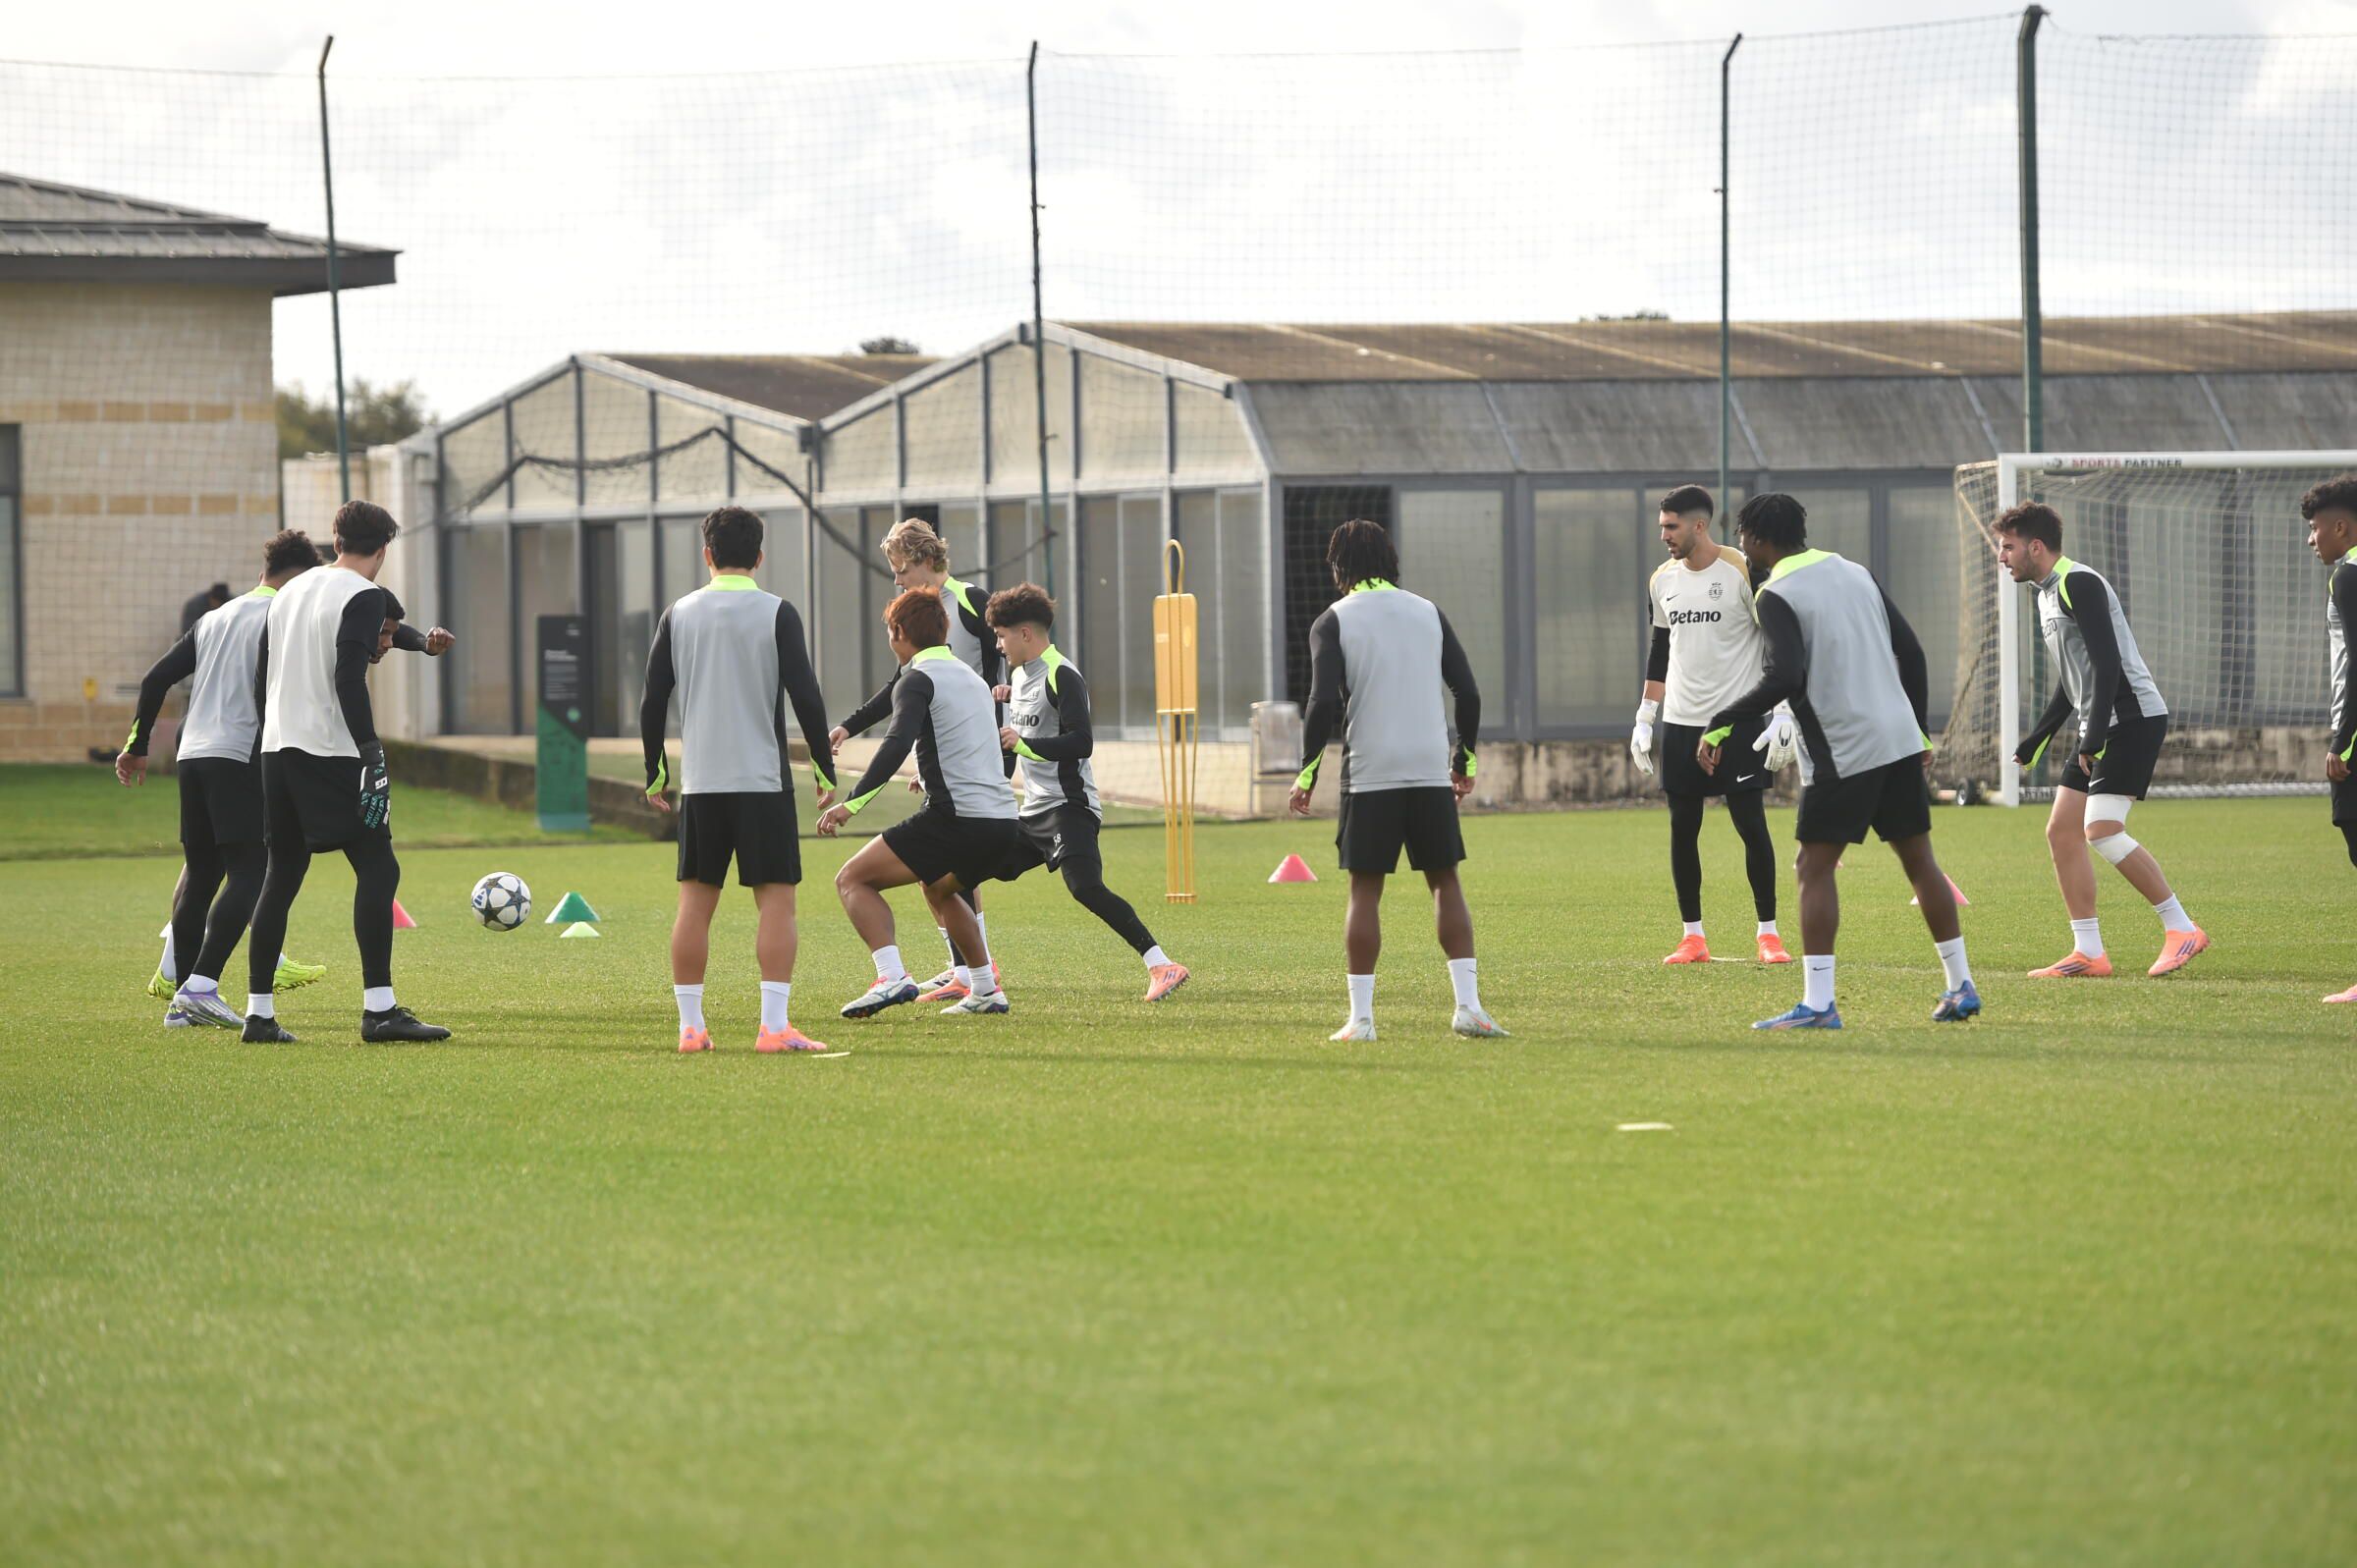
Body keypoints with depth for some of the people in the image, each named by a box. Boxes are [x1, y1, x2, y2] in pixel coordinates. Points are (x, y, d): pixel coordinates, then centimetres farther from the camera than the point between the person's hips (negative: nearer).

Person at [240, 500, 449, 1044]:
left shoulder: (290, 591, 17)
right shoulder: (364, 596, -6)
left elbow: (261, 678, 18)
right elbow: (348, 678, -17)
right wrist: (373, 754, -18)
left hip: (277, 752, 8)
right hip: (331, 753, -8)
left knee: (281, 877, 12)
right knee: (378, 870, -6)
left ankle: (259, 1013, 11)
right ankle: (379, 1009, -14)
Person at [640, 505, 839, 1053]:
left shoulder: (679, 615, 5)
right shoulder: (776, 614, -4)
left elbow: (652, 702, 6)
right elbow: (805, 696, -8)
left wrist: (656, 774, 17)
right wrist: (825, 770, 2)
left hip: (700, 782, 3)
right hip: (763, 779, -3)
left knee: (696, 900, 8)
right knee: (776, 898, -1)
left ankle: (690, 1025, 8)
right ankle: (774, 1026, -10)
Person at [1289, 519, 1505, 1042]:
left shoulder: (1333, 622, -1)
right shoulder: (1428, 613, 10)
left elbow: (1324, 703, -11)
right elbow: (1468, 692, 9)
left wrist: (1307, 773, -3)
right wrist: (1464, 760, 20)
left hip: (1369, 775, -3)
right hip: (1431, 772, 3)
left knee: (1365, 890, 3)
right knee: (1445, 882, 9)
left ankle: (1360, 1017, 0)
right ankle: (1468, 1005, 0)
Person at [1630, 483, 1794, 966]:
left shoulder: (1743, 573, -9)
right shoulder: (1663, 581, 9)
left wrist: (1782, 716, -15)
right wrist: (1643, 720, 14)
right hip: (1680, 724, 5)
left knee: (1751, 823, -5)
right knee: (1682, 827, 3)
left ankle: (1768, 934, 4)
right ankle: (1692, 937, 10)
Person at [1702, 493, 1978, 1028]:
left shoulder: (1777, 596, -9)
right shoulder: (1857, 574, 13)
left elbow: (1784, 678, -21)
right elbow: (1911, 653, 14)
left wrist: (1721, 725, -14)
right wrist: (1918, 728, 23)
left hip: (1842, 753, -7)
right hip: (1900, 740, 7)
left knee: (1815, 868, -2)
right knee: (1919, 860, 13)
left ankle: (1817, 1003, -9)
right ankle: (1961, 988, 15)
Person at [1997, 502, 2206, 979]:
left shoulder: (2079, 584, -13)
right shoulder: (2047, 593, 18)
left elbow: (2107, 663, -21)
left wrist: (2095, 735, -25)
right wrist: (2038, 738, 25)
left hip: (2132, 717, -10)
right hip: (2098, 728, 10)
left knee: (2102, 829, -18)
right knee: (2061, 831, 5)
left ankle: (2181, 929, -10)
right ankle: (2089, 952, 7)